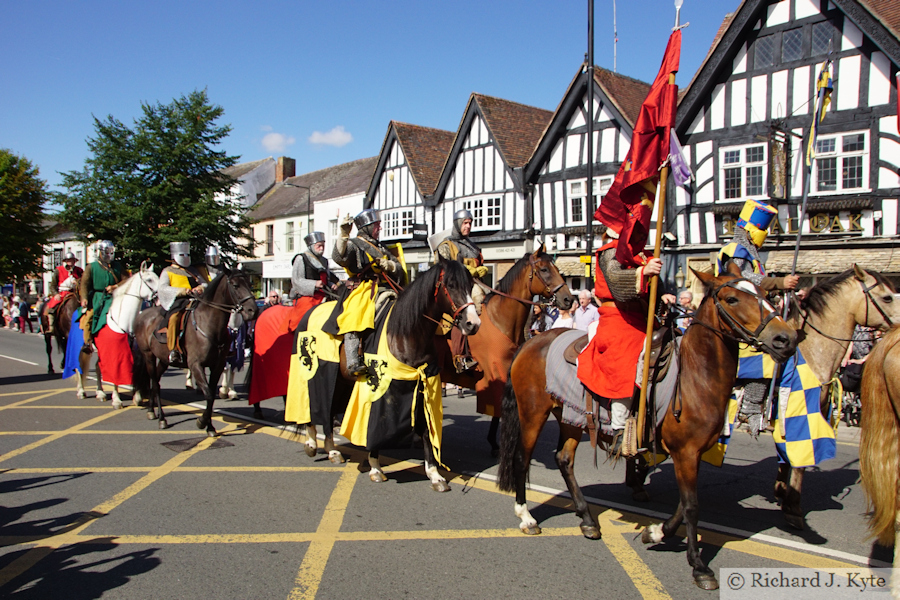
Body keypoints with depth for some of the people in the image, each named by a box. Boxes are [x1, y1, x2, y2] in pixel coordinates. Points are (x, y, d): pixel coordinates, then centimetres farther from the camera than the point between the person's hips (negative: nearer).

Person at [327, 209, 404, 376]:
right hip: (360, 292, -7)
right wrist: (344, 235, -25)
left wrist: (389, 265, -2)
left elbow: (399, 267, 20)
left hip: (382, 291, 7)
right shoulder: (354, 244, 8)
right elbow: (339, 257, -14)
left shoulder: (381, 248, 27)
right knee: (354, 319, -27)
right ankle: (353, 362, -33)